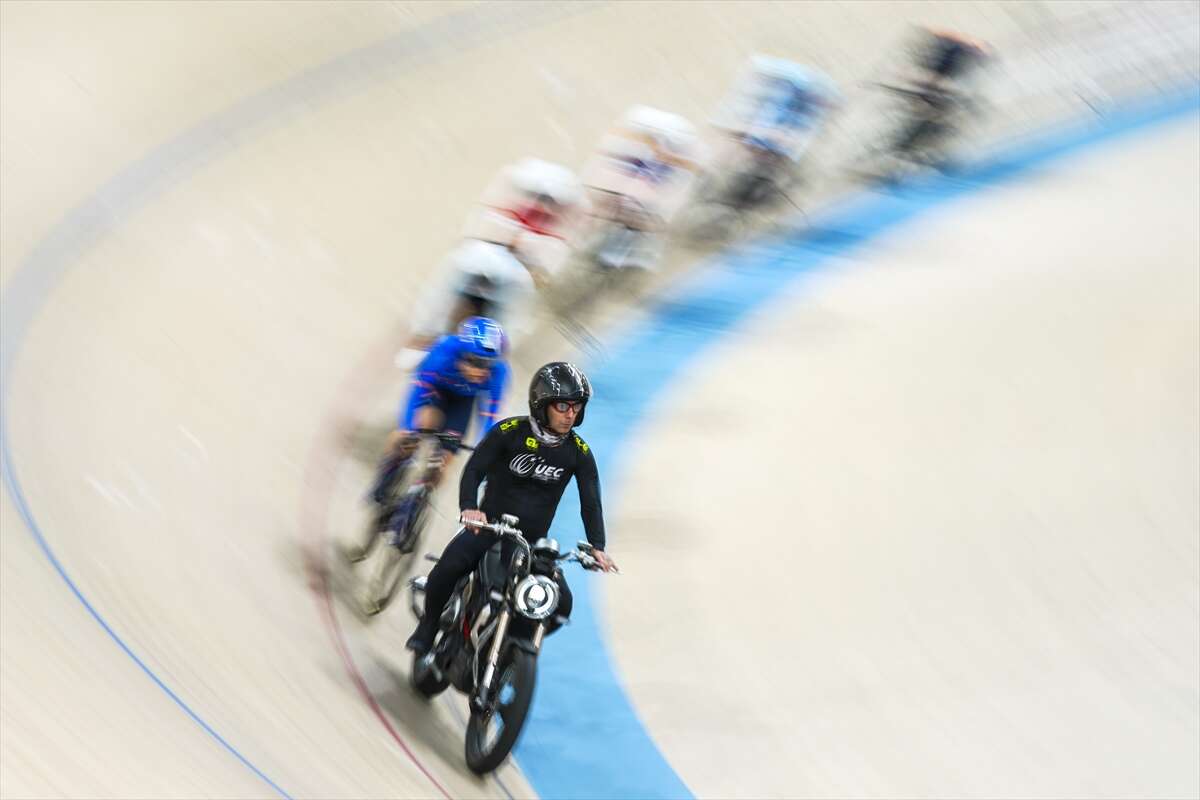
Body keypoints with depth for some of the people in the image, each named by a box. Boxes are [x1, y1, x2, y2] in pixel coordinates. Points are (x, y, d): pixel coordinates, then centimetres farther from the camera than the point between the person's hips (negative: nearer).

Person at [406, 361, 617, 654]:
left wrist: (597, 547, -21)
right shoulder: (510, 432, -9)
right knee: (449, 567, -31)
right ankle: (428, 625, -2)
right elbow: (474, 468, -16)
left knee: (561, 603, -16)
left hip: (533, 539, 3)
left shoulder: (579, 452, 0)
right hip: (488, 525, -3)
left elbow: (591, 503, -3)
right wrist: (469, 507, -36)